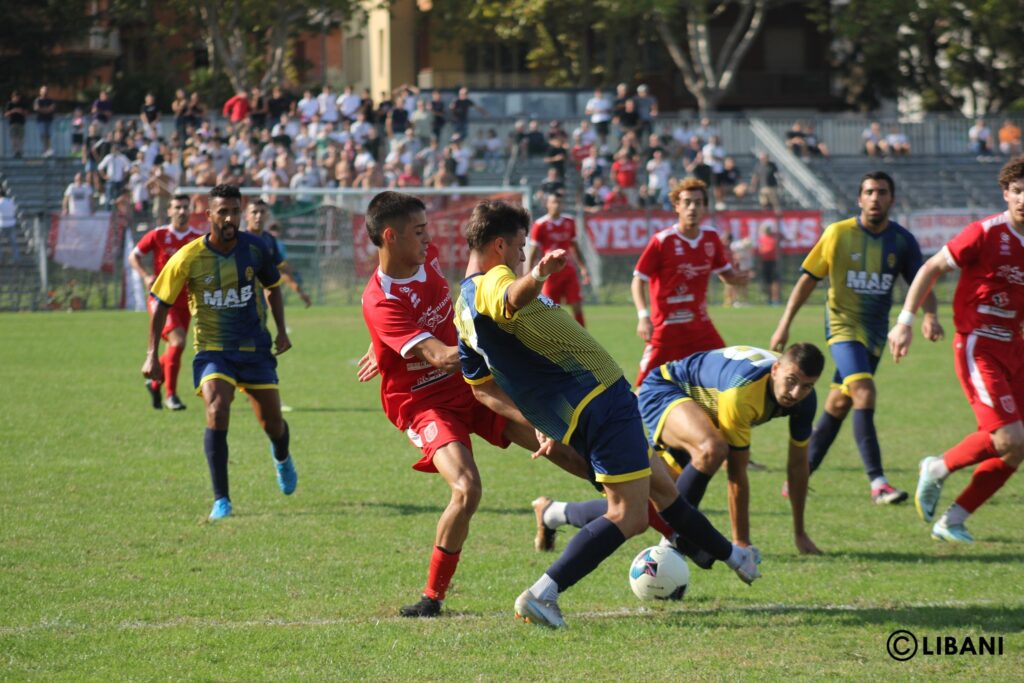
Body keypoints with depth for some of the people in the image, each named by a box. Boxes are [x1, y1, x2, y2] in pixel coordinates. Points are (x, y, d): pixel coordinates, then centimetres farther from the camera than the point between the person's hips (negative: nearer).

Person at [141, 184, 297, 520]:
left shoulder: (254, 248, -7)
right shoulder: (189, 258, -14)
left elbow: (273, 285, 13)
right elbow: (161, 302, -4)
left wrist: (281, 330, 6)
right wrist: (152, 355, -7)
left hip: (255, 348, 2)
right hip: (213, 350, -2)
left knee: (272, 423, 7)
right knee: (217, 411, -25)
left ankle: (282, 458, 47)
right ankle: (221, 500, -17)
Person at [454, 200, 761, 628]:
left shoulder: (465, 309, 15)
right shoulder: (491, 283, -14)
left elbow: (482, 387, 21)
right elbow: (511, 298, -42)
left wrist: (538, 421, 18)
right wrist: (537, 276, -64)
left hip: (570, 414, 10)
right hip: (597, 396, -10)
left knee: (659, 483, 25)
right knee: (628, 516, -12)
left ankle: (730, 556, 42)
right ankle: (541, 595, -19)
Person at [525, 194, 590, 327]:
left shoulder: (569, 222, 9)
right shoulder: (540, 225, -6)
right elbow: (533, 251, -4)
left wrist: (583, 267, 15)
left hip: (568, 270, 4)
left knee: (577, 306, -1)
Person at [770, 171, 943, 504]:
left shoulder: (902, 241, 1)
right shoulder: (838, 234, -5)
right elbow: (808, 279, 2)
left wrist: (929, 315, -17)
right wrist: (784, 325, 1)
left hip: (875, 332, 4)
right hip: (843, 324, -4)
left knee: (840, 404, 9)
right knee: (864, 391, -23)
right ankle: (877, 482, -27)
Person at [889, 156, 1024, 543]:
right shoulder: (986, 234, -12)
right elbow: (931, 268, -6)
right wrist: (906, 320, -11)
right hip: (977, 347, -7)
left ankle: (952, 521, 14)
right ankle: (938, 470, 5)